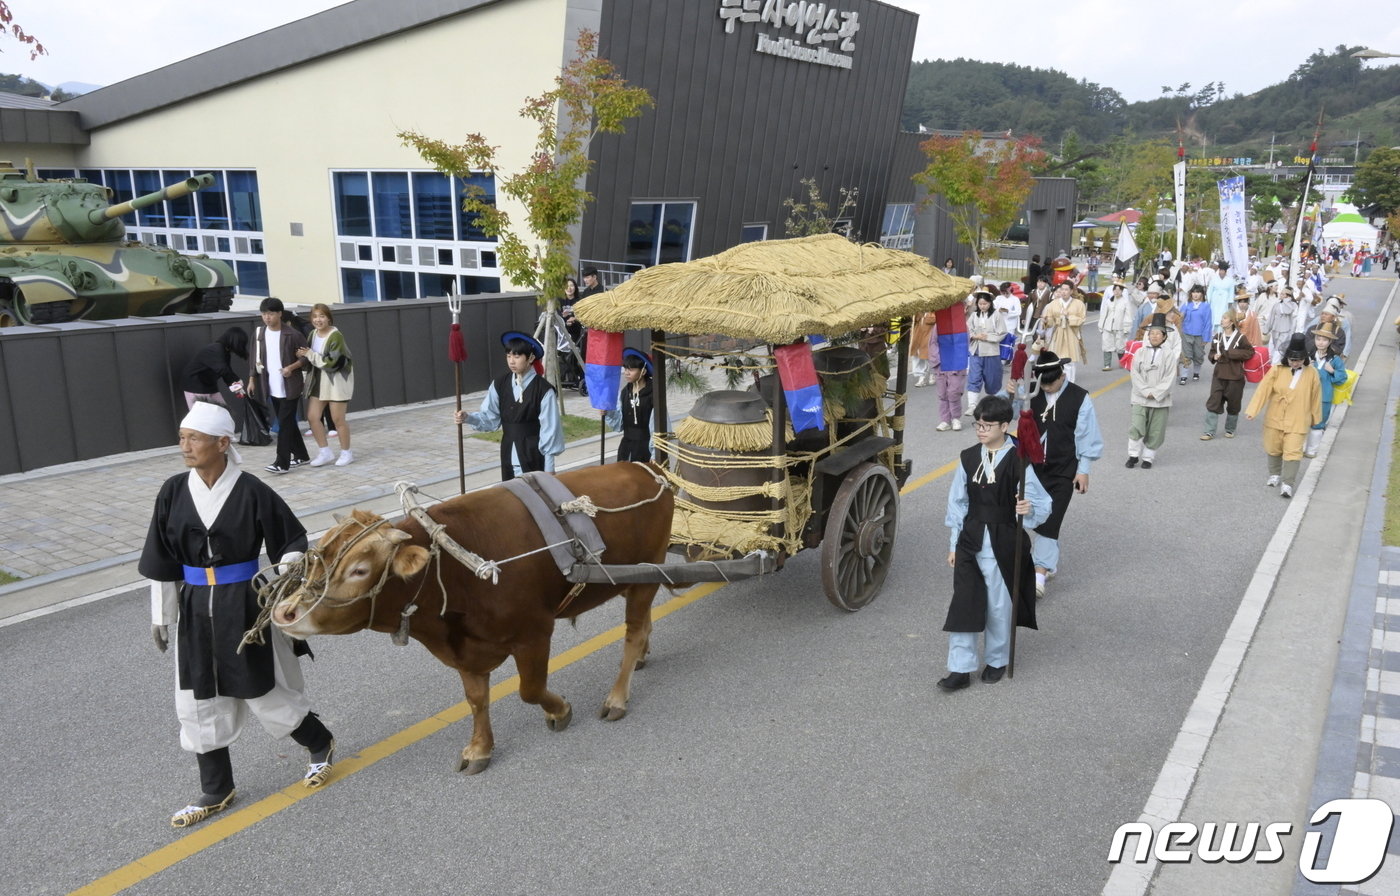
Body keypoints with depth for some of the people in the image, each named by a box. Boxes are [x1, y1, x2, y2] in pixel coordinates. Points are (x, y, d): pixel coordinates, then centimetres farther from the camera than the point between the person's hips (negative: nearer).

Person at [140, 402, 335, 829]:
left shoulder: (251, 491, -13)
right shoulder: (173, 492, -2)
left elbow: (292, 543, -4)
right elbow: (162, 562, 6)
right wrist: (161, 616, 7)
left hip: (245, 605, -4)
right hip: (196, 610, 5)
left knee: (264, 690, 5)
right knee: (200, 701, 10)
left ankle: (321, 744, 32)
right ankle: (216, 791, 27)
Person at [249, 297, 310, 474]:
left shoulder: (292, 334, -10)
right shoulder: (259, 334, 6)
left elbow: (307, 357, -6)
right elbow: (255, 359, 14)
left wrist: (292, 367, -20)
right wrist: (253, 380, 10)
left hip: (290, 387, -6)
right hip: (272, 387, 6)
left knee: (285, 424, -8)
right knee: (287, 422, 14)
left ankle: (282, 463, -7)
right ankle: (300, 455, 26)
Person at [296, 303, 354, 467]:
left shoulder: (336, 336, -18)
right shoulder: (312, 334, 5)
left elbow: (332, 362, -23)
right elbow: (309, 358, 16)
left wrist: (309, 354, -19)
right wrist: (302, 355, -7)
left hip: (337, 380, -7)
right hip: (318, 380, 7)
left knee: (338, 418, 1)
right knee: (312, 416, 1)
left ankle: (345, 453, 18)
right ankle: (325, 452, 15)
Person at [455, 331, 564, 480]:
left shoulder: (543, 390, -12)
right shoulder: (500, 384, 2)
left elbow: (549, 430, -9)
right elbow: (490, 417, 6)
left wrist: (549, 467, -7)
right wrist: (468, 418, -14)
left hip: (535, 458, -4)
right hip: (509, 457, 5)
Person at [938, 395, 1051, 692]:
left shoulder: (1018, 462, -10)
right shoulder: (968, 458, 2)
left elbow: (1042, 502, -7)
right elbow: (958, 503, 8)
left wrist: (1029, 509, -31)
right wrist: (954, 544, 10)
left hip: (1003, 542, -3)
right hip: (970, 540, 3)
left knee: (999, 605, 10)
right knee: (963, 603, 0)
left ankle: (996, 661, 32)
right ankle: (961, 669, 8)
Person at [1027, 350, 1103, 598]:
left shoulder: (1080, 398, -9)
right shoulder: (1034, 395, -2)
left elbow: (1088, 436, -5)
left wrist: (1083, 470, -5)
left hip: (1064, 473, -4)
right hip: (1034, 468, 4)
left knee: (1050, 522, -9)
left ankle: (1040, 574, -7)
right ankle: (1052, 562, 33)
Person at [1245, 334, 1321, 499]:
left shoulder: (1311, 374, -5)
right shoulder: (1277, 370, -8)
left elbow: (1315, 397, 5)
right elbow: (1263, 390, -11)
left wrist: (1315, 418, 13)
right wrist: (1252, 410, -17)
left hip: (1297, 422, -2)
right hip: (1274, 419, 2)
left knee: (1293, 452, -8)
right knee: (1273, 449, 16)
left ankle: (1287, 484, -3)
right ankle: (1274, 475, 38)